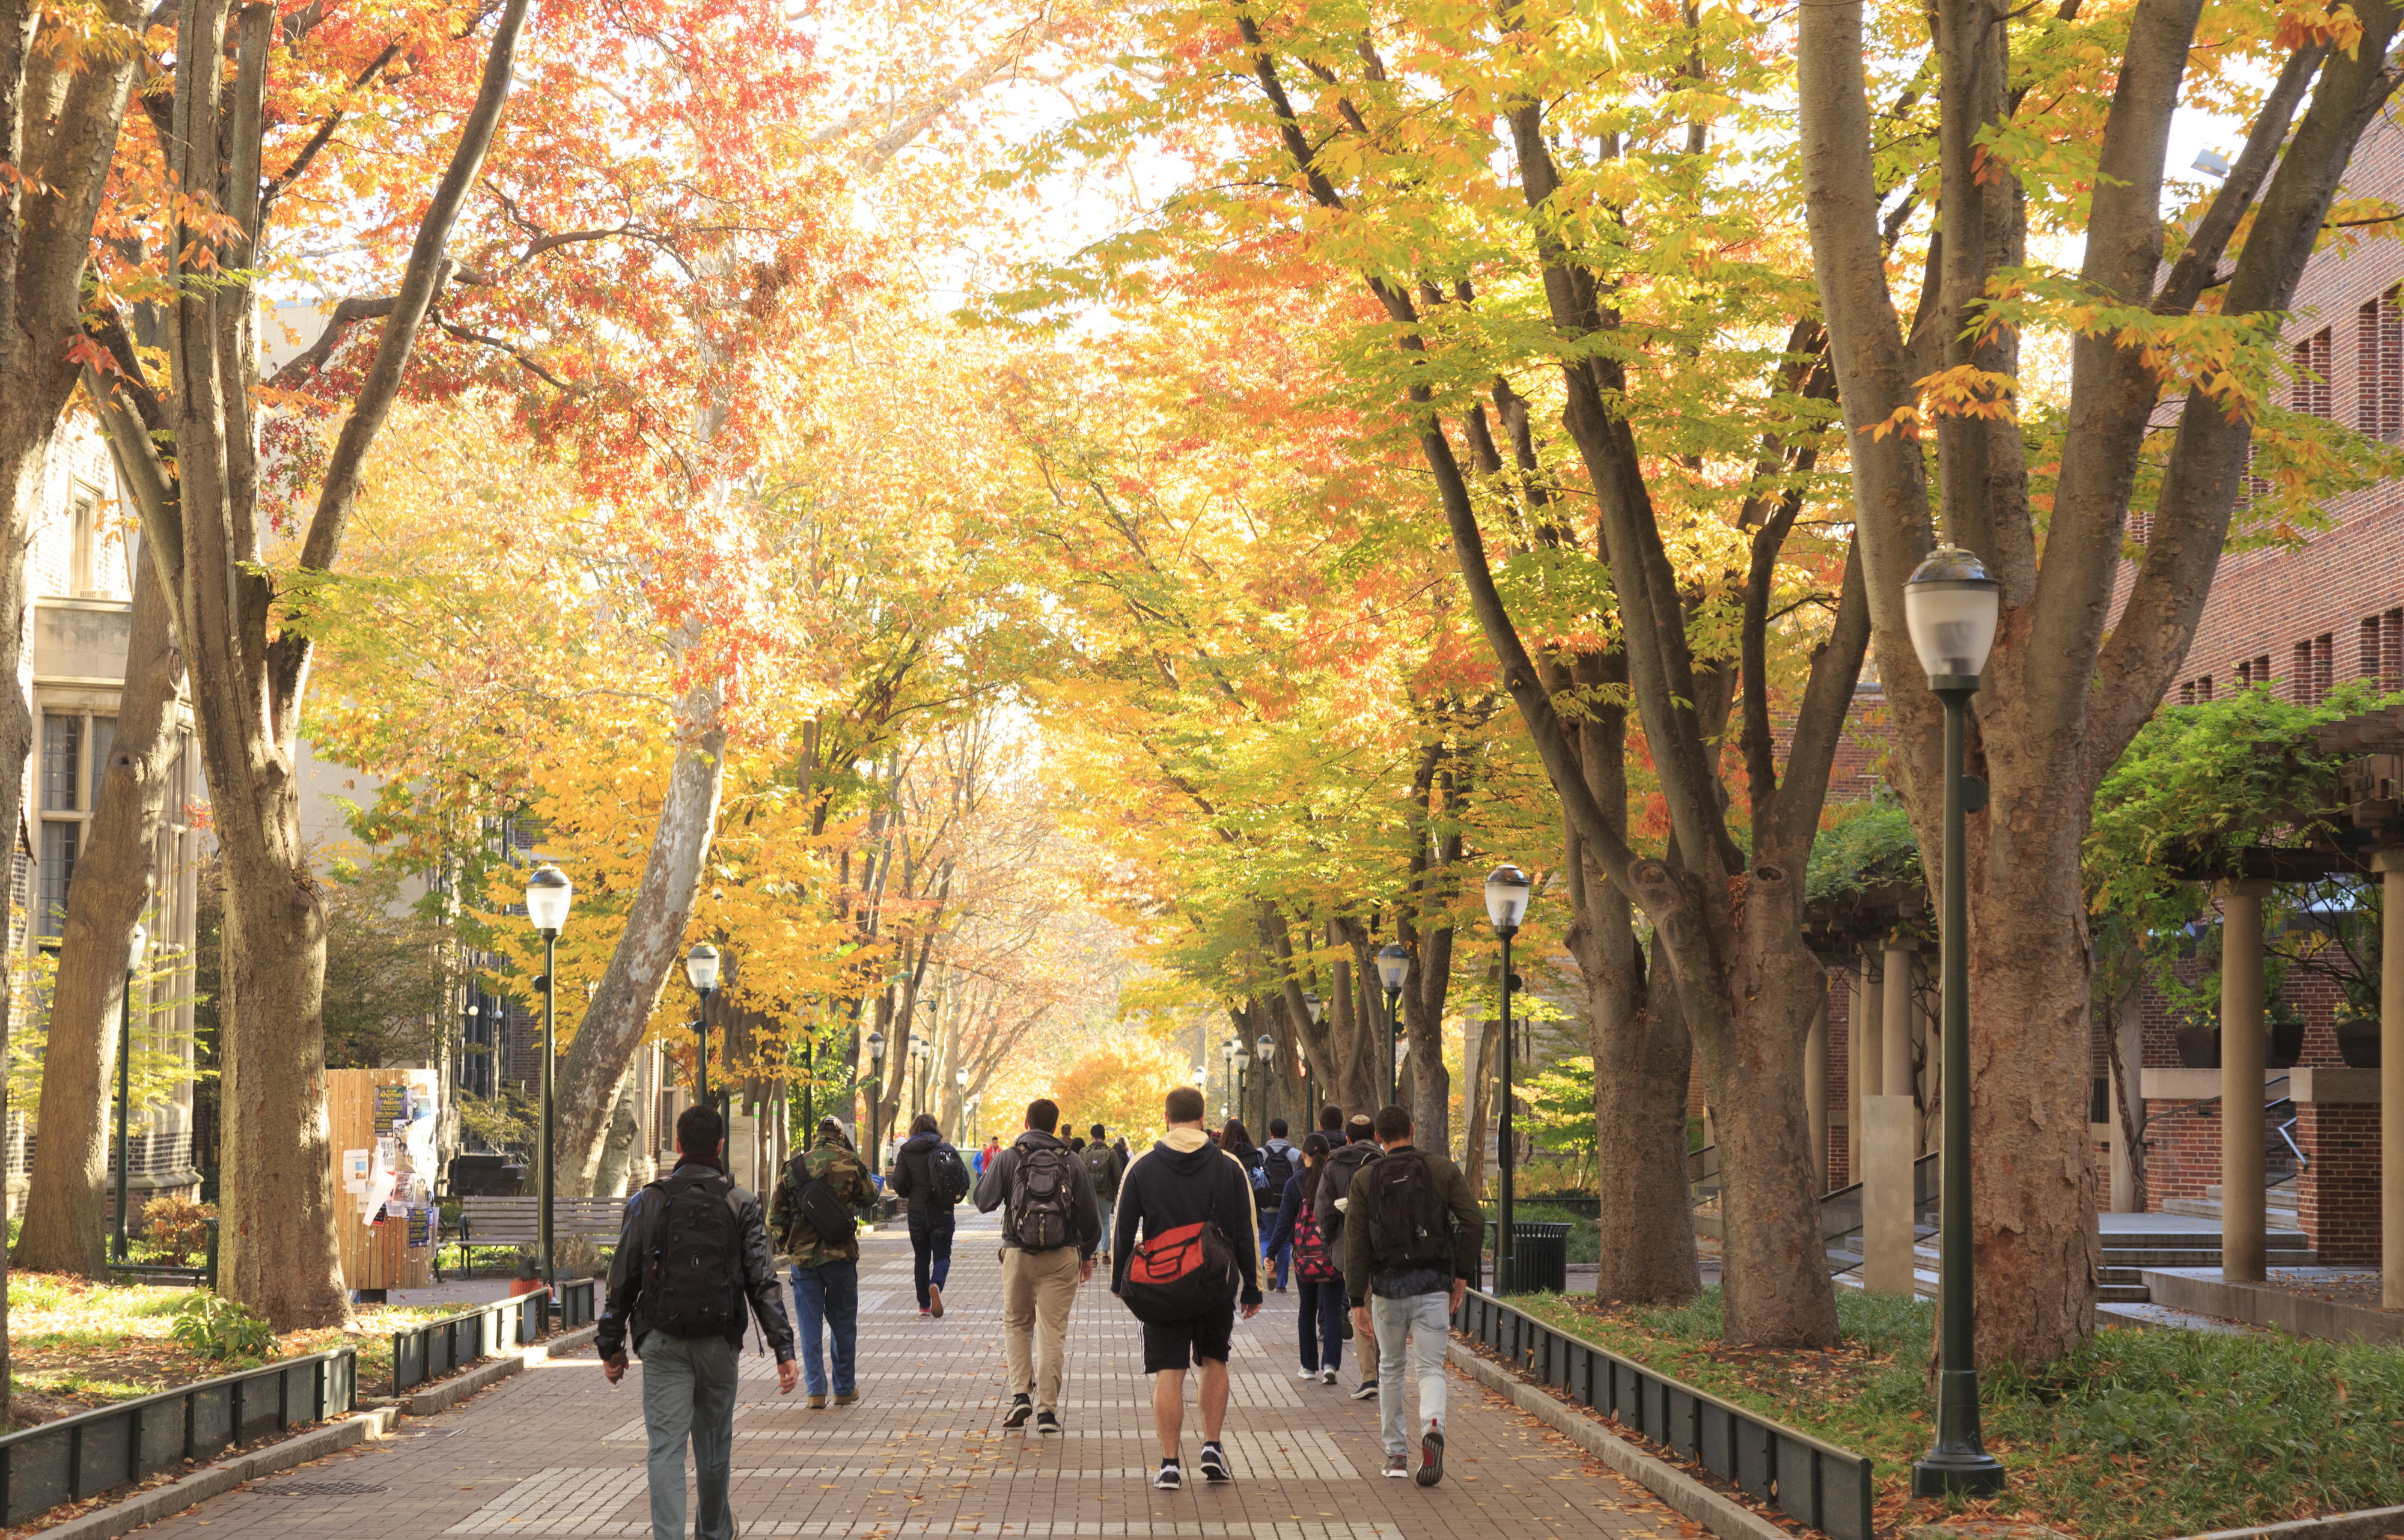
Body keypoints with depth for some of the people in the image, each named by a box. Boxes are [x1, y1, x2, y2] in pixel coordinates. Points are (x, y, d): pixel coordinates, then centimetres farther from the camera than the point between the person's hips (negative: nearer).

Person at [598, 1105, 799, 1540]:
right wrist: (783, 1349, -5)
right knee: (714, 1446, 16)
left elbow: (622, 1280, 3)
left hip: (663, 1343, -1)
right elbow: (763, 1282, -5)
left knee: (666, 1446, -3)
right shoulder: (740, 1205, -1)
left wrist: (611, 1346, 11)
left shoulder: (648, 1202, 0)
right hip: (720, 1341, 1)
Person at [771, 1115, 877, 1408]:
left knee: (810, 1324, 7)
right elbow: (869, 1199, 10)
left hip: (803, 1255, 1)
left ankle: (816, 1389, 3)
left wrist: (785, 1242, 18)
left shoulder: (793, 1167, -1)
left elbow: (777, 1215, 3)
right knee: (843, 1323, 11)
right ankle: (845, 1388, 17)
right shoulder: (850, 1164, -6)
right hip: (841, 1253, -1)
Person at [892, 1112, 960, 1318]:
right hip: (941, 1212, -1)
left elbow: (898, 1184, -7)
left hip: (916, 1211, 1)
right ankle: (936, 1285, -28)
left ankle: (924, 1305, 16)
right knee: (942, 1256, 3)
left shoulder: (906, 1152, -1)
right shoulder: (944, 1149, -3)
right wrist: (953, 1197, 11)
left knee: (921, 1259, 14)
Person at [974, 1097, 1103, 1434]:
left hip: (1018, 1254, 0)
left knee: (1016, 1325, 16)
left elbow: (984, 1202, 2)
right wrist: (1087, 1254, 20)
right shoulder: (1071, 1163, 2)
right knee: (1052, 1332, 3)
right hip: (1062, 1258, 0)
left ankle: (1021, 1394, 1)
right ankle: (1047, 1410, 3)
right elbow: (1090, 1215, 6)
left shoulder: (1007, 1159, -3)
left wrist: (986, 1173, 21)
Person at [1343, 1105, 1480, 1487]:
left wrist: (1357, 1302, -3)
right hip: (1433, 1285, -1)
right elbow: (1474, 1223, -7)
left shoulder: (1365, 1180, 1)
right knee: (1430, 1369, 2)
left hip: (1387, 1286, 1)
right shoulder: (1443, 1169, 1)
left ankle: (1395, 1455, 21)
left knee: (1391, 1368, 19)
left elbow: (1356, 1244, -4)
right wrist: (1462, 1273, 4)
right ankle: (1432, 1427, -29)